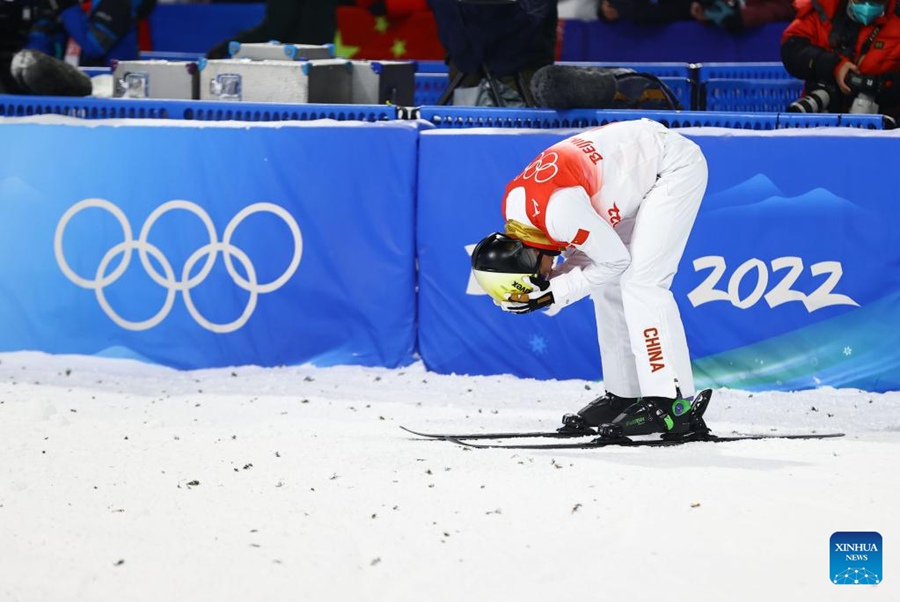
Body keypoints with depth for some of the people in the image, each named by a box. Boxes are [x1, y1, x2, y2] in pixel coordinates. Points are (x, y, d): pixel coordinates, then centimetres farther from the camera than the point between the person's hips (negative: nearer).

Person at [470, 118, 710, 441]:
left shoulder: (558, 212, -31)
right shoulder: (516, 202, -2)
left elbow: (615, 259, -19)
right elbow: (587, 250, 8)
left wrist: (555, 293, -15)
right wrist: (548, 283, -8)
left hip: (676, 164, -10)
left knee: (640, 282, -16)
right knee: (607, 284, 8)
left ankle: (675, 405, -18)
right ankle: (624, 395, 16)